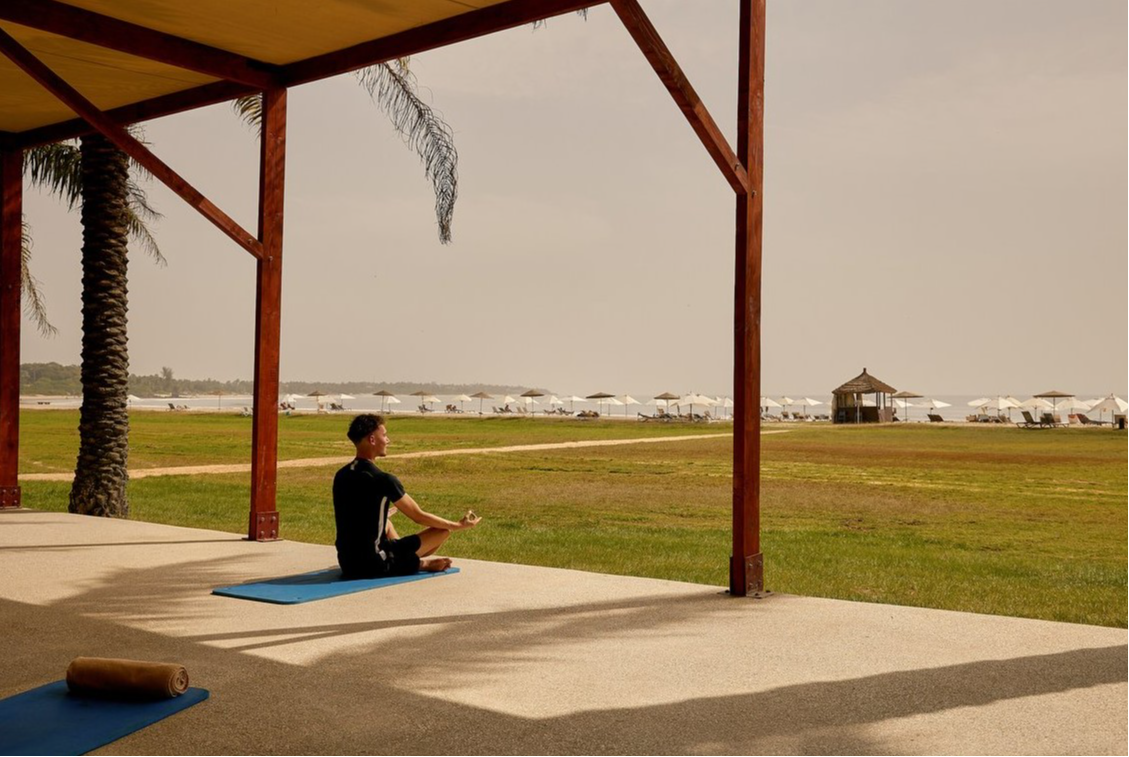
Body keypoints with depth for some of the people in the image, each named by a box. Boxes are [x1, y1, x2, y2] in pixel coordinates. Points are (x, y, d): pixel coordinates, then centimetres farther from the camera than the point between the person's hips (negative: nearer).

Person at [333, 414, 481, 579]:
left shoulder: (341, 476, 4)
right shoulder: (383, 480, -18)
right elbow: (419, 516, -8)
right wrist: (459, 526, 6)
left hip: (346, 563, 8)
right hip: (372, 565, -8)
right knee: (444, 530, 1)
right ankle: (419, 563, 24)